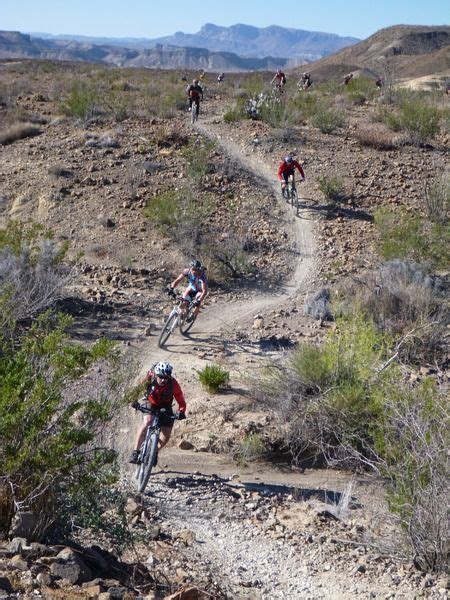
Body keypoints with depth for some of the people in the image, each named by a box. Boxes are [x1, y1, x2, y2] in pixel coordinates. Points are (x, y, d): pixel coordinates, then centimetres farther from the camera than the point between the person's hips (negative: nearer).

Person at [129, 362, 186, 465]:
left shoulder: (173, 384, -27)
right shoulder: (150, 378, -28)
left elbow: (181, 401, -22)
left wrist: (181, 412, -40)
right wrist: (134, 401, -38)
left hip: (165, 407, 1)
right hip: (150, 404, -1)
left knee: (166, 435, -11)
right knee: (147, 421, -32)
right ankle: (135, 452, -29)